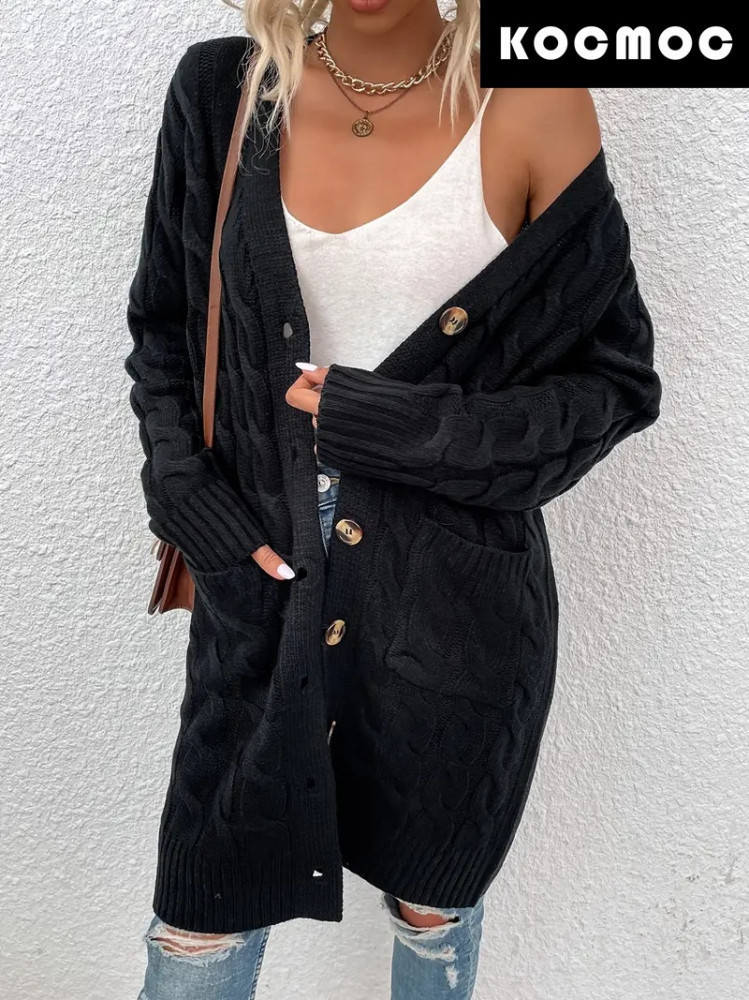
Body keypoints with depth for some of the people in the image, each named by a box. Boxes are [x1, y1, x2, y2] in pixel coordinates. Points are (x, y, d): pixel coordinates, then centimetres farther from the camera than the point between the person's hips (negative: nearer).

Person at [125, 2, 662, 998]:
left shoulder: (531, 111, -7)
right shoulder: (221, 91, 2)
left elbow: (617, 379, -4)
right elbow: (163, 329, 11)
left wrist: (402, 428, -15)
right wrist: (191, 497, -4)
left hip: (456, 607, -1)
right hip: (262, 585, 2)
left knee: (433, 908, 22)